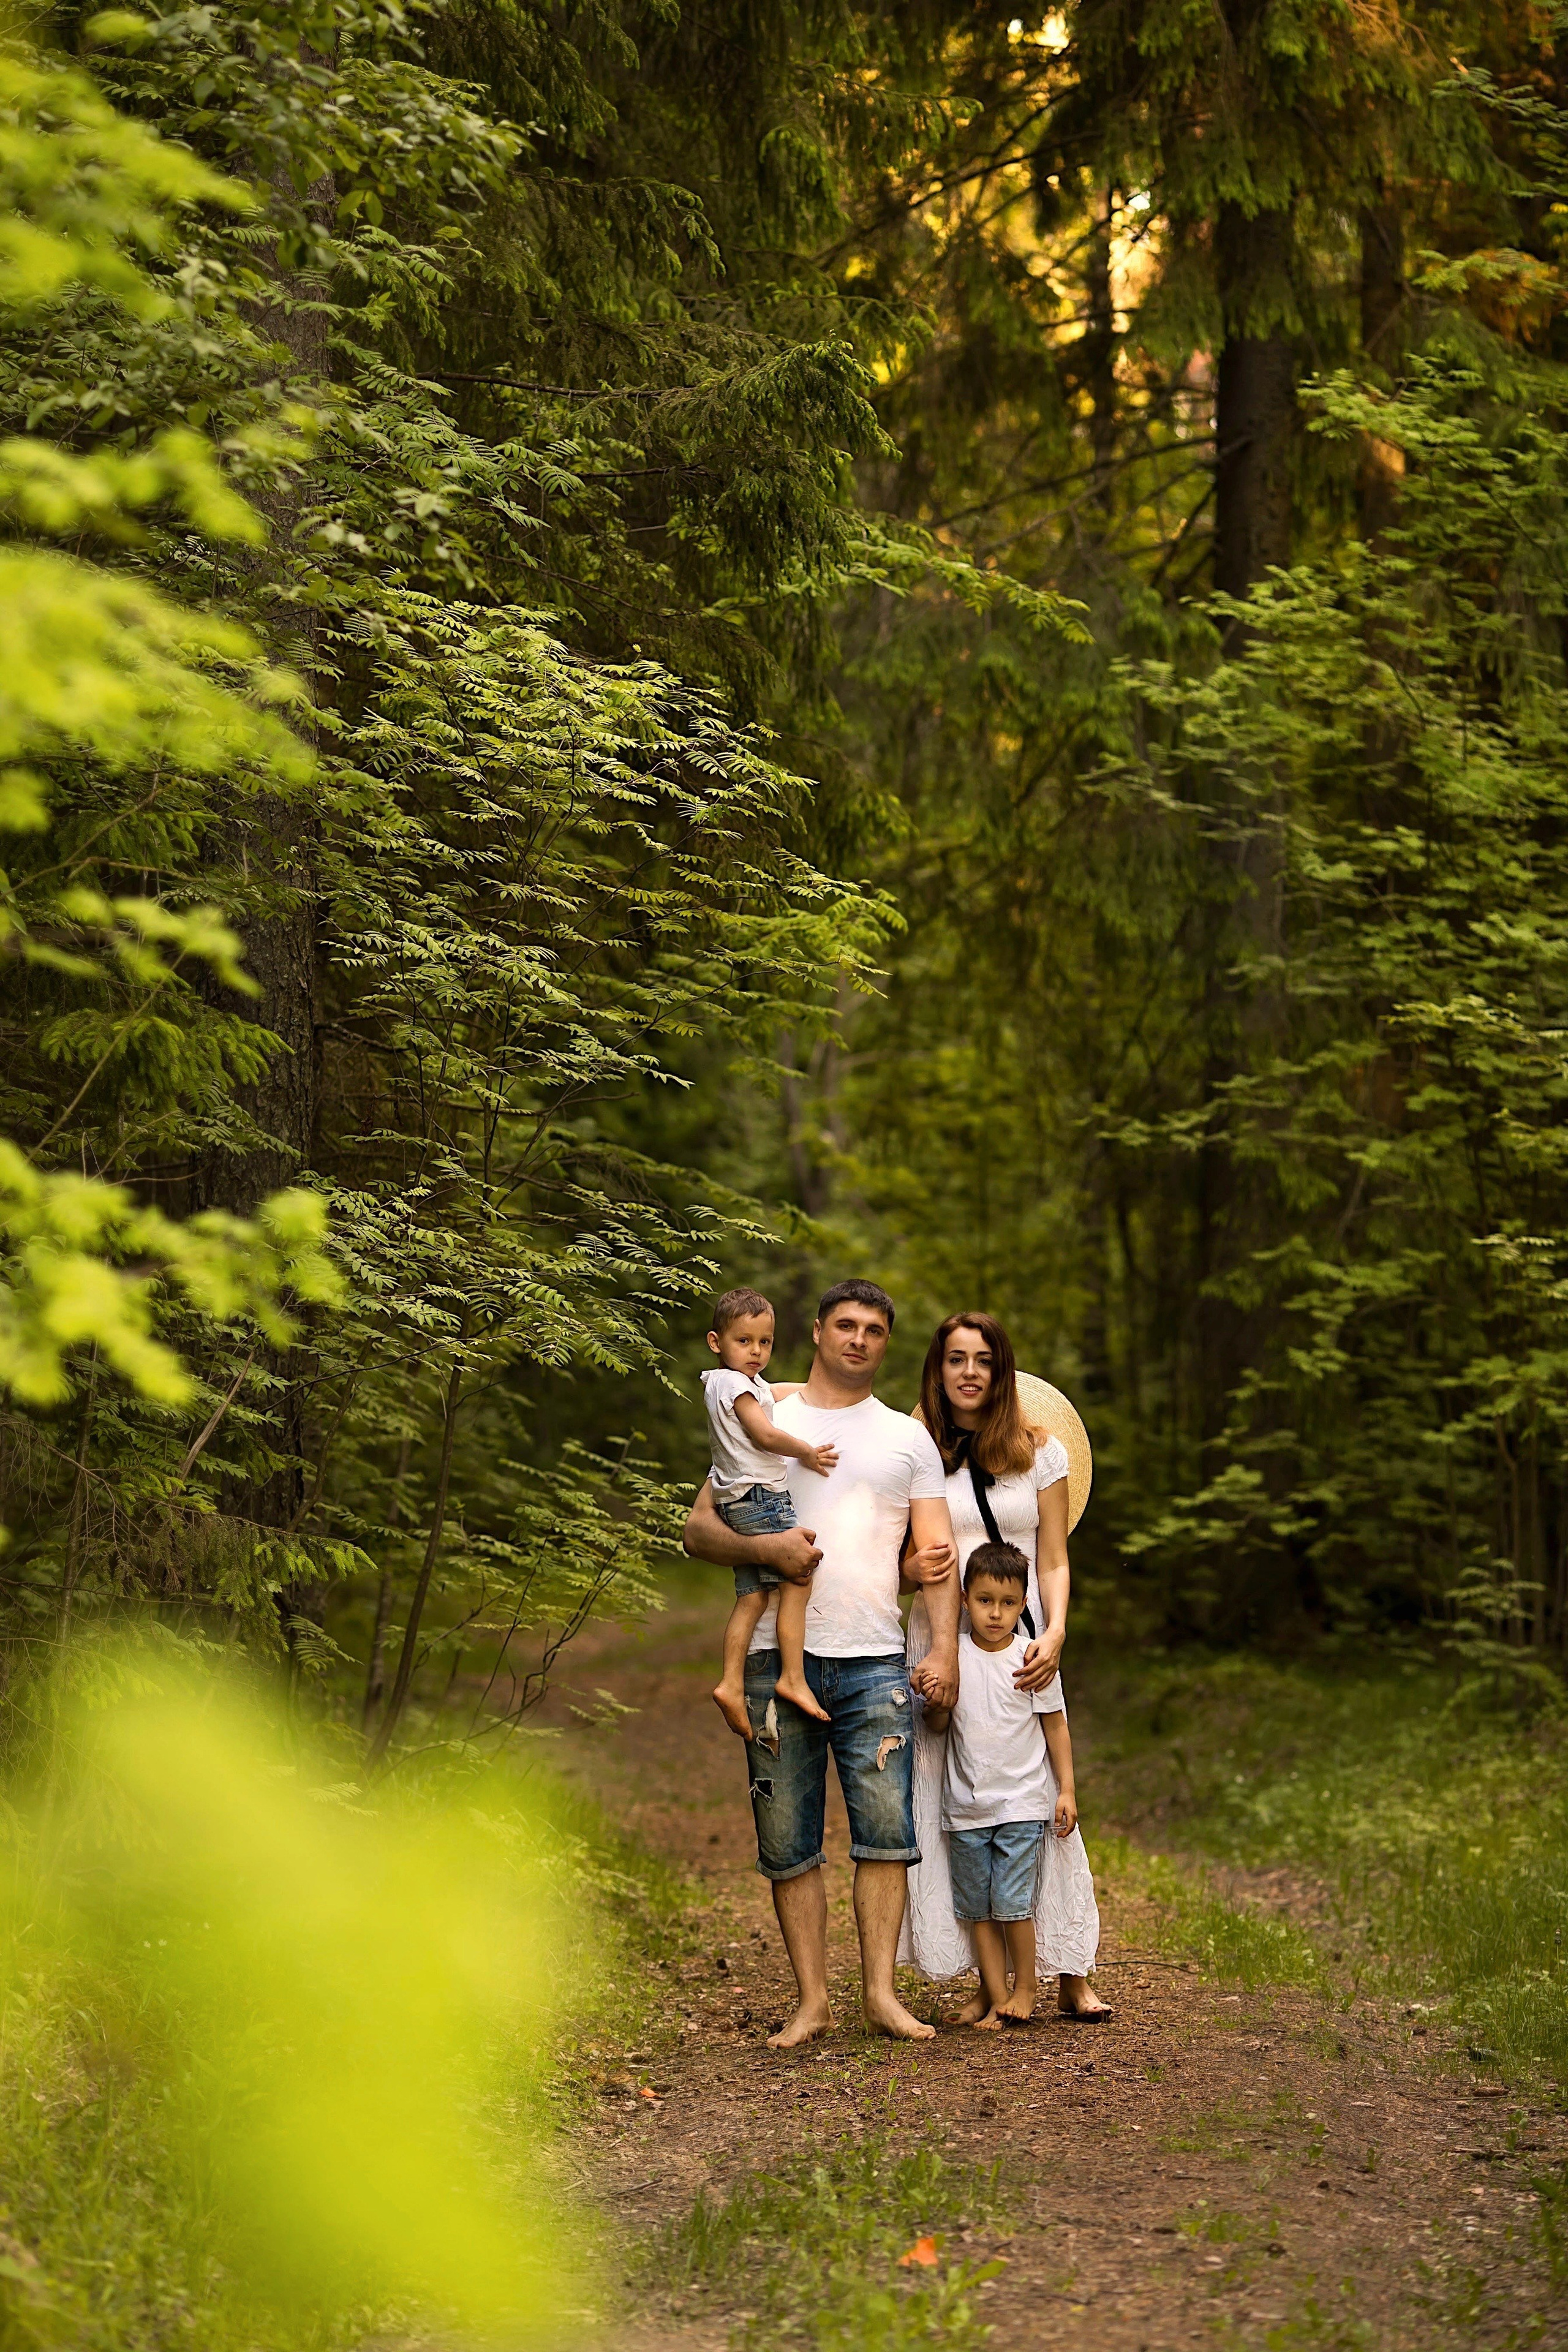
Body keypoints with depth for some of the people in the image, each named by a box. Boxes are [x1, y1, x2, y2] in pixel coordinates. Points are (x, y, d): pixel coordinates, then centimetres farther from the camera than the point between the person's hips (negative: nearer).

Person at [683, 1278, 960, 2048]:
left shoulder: (908, 1438, 15)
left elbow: (937, 1553, 11)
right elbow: (699, 1528, 7)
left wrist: (944, 1647, -2)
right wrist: (767, 1547, -13)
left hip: (875, 1660, 0)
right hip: (779, 1658, 0)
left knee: (887, 1830, -8)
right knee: (788, 1843, 1)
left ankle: (881, 1991, -1)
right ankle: (811, 1999, 7)